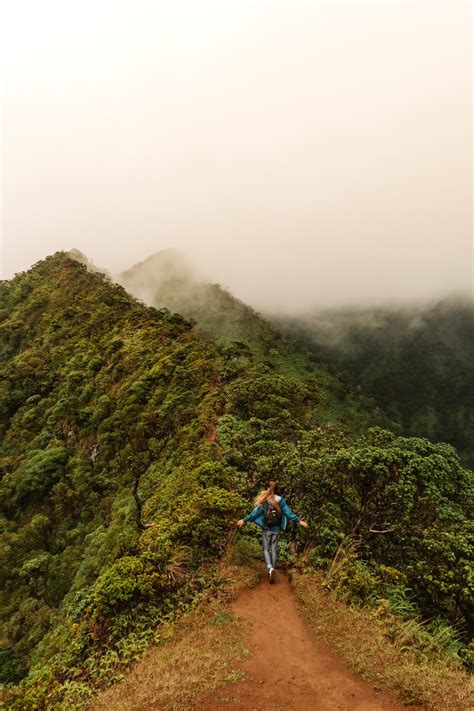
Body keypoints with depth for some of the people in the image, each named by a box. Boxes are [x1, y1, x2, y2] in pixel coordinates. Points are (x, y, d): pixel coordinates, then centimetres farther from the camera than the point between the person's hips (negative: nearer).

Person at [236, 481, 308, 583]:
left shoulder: (264, 501, -12)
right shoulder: (281, 501, -6)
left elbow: (255, 512, -9)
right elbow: (288, 512, -5)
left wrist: (244, 520, 0)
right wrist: (299, 521, 4)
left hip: (266, 529, -2)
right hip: (276, 530, 2)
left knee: (266, 549, 6)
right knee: (274, 549, 14)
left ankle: (270, 568, -16)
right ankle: (272, 568, 19)